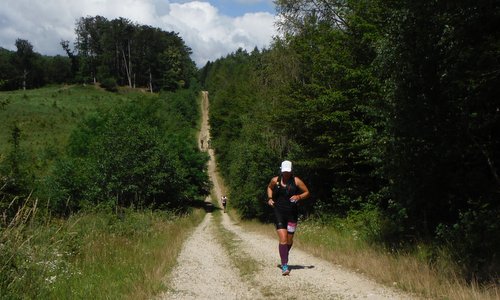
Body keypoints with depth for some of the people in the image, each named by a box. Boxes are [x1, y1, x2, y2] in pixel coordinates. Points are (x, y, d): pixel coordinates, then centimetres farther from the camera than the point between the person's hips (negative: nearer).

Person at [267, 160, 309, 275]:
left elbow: (307, 192, 5)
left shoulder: (296, 181, -2)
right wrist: (270, 198, 5)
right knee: (283, 239, -13)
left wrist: (299, 197, -15)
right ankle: (284, 266, -12)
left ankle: (284, 258, 41)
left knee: (289, 240, 11)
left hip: (292, 214, 1)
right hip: (279, 213, -1)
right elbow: (269, 188, 23)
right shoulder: (275, 180, 2)